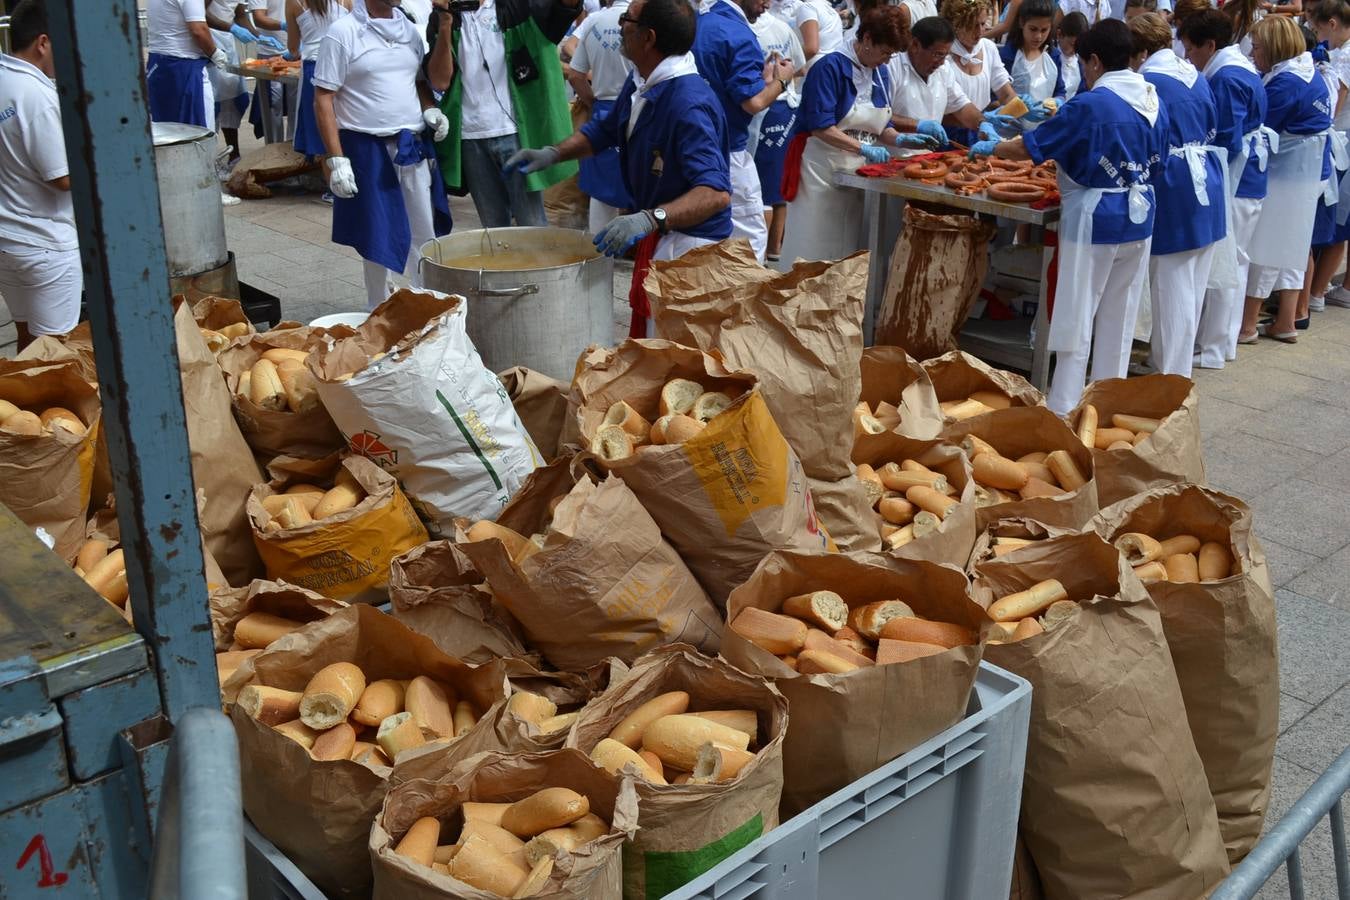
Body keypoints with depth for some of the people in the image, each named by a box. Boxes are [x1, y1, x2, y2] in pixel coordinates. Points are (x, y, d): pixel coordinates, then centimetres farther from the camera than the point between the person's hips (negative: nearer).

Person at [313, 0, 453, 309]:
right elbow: (323, 100, -9)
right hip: (368, 150, -5)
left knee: (425, 235, 9)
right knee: (378, 239, 6)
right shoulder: (343, 32, -9)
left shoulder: (410, 30, 7)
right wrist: (336, 160, -16)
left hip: (414, 147, 5)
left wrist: (430, 109, -5)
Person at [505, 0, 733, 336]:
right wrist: (553, 153, 7)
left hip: (687, 245, -9)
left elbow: (716, 192, -35)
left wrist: (651, 218, -46)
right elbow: (606, 129, 20)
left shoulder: (689, 104, -28)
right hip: (657, 238, 10)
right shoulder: (640, 81, 2)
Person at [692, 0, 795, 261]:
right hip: (728, 153, -8)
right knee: (751, 239, 0)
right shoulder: (739, 35, -15)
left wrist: (763, 75, 15)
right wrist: (780, 80, -3)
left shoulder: (698, 25, 10)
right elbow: (753, 101, -21)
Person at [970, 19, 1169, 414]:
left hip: (1095, 222, -7)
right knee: (1119, 321, 14)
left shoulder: (1090, 105, -16)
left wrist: (991, 149, 7)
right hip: (1139, 219, 7)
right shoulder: (1155, 102, 4)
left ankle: (1062, 409, 8)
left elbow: (1029, 147, -9)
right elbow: (1157, 164, 13)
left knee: (1076, 321, 2)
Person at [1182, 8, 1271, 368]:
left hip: (1233, 184, -10)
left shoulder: (1226, 78, -18)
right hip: (1248, 180, 10)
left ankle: (1211, 349, 5)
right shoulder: (1243, 69, 13)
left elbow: (1226, 141, -21)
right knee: (1233, 263, 16)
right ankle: (1224, 341, 27)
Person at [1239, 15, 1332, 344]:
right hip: (1307, 172, 9)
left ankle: (1247, 325, 5)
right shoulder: (1308, 73, 10)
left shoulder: (1285, 82, -20)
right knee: (1290, 246, 13)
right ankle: (1285, 324, 19)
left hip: (1283, 172, -9)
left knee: (1265, 246, -2)